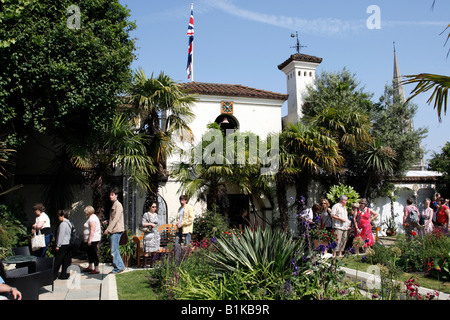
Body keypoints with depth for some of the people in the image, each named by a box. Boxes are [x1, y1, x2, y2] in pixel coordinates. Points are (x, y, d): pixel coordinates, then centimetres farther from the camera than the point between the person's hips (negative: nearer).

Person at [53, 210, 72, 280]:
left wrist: (58, 245, -12)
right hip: (68, 244, 9)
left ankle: (54, 275, 6)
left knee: (57, 261, 0)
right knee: (66, 260, 9)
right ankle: (64, 275, 11)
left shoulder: (63, 224, -15)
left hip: (63, 245, -9)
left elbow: (61, 235, -16)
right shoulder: (69, 223, 13)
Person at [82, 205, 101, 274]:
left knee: (94, 253, -6)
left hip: (93, 239, -11)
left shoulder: (92, 218, -17)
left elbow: (92, 230, -24)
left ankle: (97, 269, -1)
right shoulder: (93, 217, 17)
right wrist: (89, 239, 24)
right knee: (89, 253, 19)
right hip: (91, 239, 11)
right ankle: (90, 267, 31)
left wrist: (89, 240, -24)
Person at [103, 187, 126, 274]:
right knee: (114, 250, 12)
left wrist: (108, 229, -18)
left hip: (116, 231, -10)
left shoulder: (118, 205, -11)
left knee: (114, 250, -8)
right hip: (113, 231, 10)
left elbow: (116, 219, -18)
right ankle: (119, 266, 18)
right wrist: (107, 222, 8)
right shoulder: (113, 205, 19)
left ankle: (119, 267, -1)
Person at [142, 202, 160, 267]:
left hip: (156, 234, 6)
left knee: (155, 250, 5)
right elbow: (143, 224, -9)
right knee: (147, 250, -9)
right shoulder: (146, 214, -3)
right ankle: (145, 264, -2)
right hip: (149, 234, -6)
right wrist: (150, 224, -16)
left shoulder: (156, 214, 16)